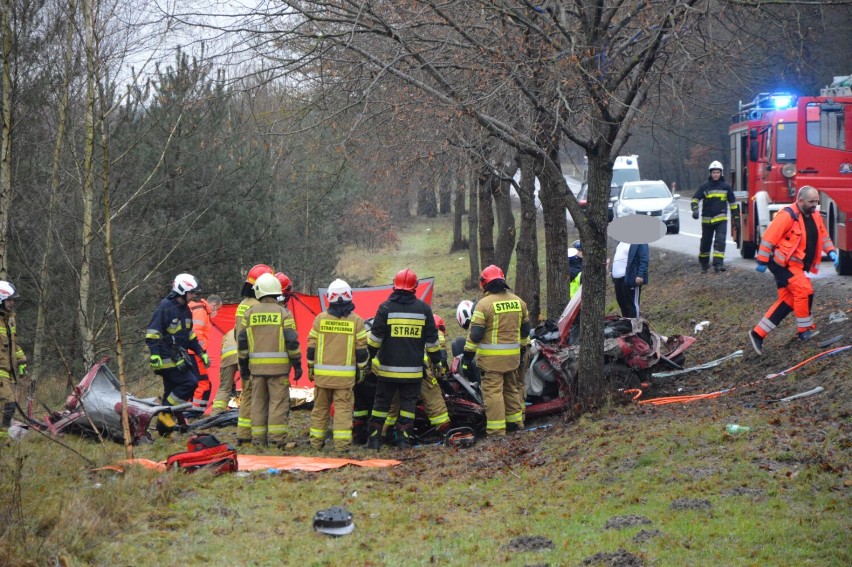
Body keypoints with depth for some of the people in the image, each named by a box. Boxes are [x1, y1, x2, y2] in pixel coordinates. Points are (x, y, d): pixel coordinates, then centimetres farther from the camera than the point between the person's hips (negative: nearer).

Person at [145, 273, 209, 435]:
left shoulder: (185, 311, 16)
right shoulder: (165, 308, -13)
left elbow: (190, 335, 27)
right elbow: (152, 334, -16)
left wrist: (201, 353, 21)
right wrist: (155, 356, -23)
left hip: (179, 358, 9)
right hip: (167, 359, -9)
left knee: (171, 393, 8)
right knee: (190, 382, -17)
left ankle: (164, 428, 13)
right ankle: (165, 413, -10)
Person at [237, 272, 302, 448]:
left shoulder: (249, 313, 5)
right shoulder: (283, 313, -3)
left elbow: (242, 341, 7)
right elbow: (292, 341, -6)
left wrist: (243, 365, 15)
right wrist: (297, 364, 1)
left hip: (256, 366, 3)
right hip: (279, 367, -3)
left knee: (258, 401, 10)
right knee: (279, 401, -1)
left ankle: (258, 438, 11)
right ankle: (277, 438, -7)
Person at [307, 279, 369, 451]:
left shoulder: (320, 319, 0)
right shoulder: (356, 321, -3)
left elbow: (311, 345, 4)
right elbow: (361, 348, -1)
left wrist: (311, 366, 14)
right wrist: (362, 369, 10)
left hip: (322, 373, 2)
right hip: (345, 375, -2)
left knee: (320, 407, 12)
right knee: (343, 408, -1)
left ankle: (316, 442, 17)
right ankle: (342, 444, -8)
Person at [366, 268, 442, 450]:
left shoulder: (386, 308, -5)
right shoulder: (423, 309, 1)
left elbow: (375, 337, -7)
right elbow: (432, 339, 5)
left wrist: (368, 356, 5)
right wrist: (436, 360, 15)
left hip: (388, 367, -1)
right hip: (413, 369, 1)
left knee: (382, 402, 7)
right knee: (408, 403, 8)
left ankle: (374, 439, 8)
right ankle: (404, 439, 3)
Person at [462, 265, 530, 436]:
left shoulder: (484, 304, -11)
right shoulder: (518, 302, 9)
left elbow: (475, 333, -13)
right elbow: (525, 330, 17)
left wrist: (467, 357, -7)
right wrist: (523, 350, 29)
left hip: (491, 358, -6)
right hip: (513, 356, 6)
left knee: (493, 391, -5)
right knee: (512, 388, 20)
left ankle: (496, 431, -6)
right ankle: (515, 423, 30)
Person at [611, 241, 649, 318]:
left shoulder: (640, 243, -10)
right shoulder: (622, 242, 17)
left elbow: (644, 261, -16)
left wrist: (640, 275, -24)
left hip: (629, 278, -9)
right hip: (618, 278, 9)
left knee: (631, 303, -1)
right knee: (621, 302, 16)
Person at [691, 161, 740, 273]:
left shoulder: (726, 186, 4)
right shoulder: (705, 186, 1)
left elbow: (733, 202, 12)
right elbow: (695, 199, 1)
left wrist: (736, 218, 13)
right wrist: (695, 209, -18)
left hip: (721, 219, -1)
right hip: (707, 220, 1)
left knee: (720, 241, -16)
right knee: (705, 243, 10)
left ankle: (718, 264, -20)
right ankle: (704, 264, 26)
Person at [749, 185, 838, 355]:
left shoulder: (815, 217, 9)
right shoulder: (787, 215, -18)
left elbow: (823, 236, 21)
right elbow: (769, 237, -17)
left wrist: (831, 251, 3)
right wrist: (762, 261, -15)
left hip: (797, 266, 9)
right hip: (784, 264, -9)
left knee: (787, 301, 5)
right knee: (804, 291, -16)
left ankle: (758, 333, 8)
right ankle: (805, 330, 1)